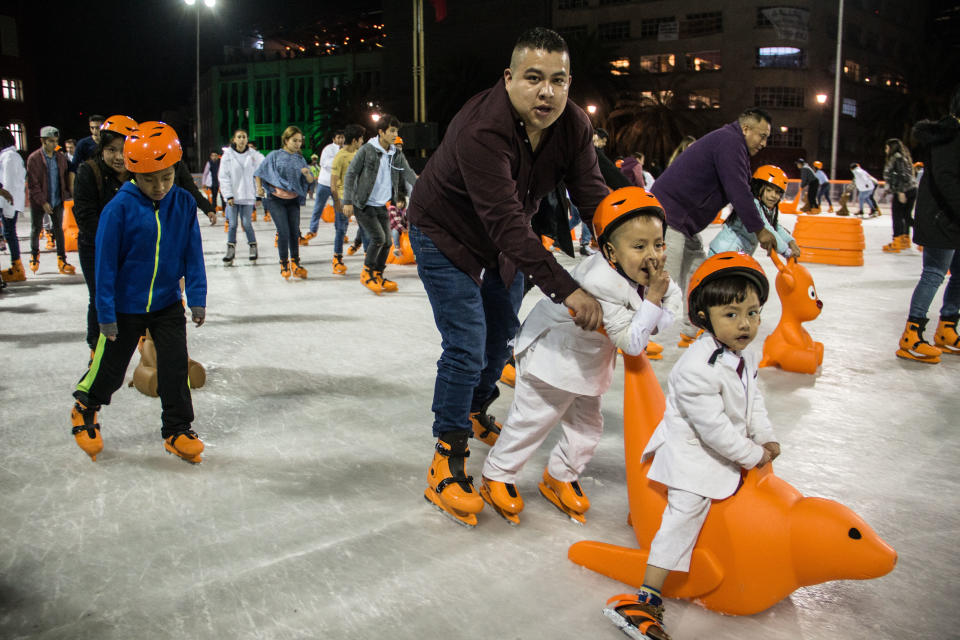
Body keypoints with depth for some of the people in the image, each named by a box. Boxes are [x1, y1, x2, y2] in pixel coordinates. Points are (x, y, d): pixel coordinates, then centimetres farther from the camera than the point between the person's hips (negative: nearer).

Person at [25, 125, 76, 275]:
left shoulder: (61, 157, 2)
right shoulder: (33, 158, -10)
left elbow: (65, 177, 8)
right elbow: (32, 184, -11)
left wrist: (67, 194, -4)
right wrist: (43, 202, -16)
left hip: (58, 201, 2)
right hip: (38, 202, -2)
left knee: (59, 229, 5)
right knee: (36, 229, 11)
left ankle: (62, 260, 10)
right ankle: (34, 256, 32)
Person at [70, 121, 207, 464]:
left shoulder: (184, 203, -9)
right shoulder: (119, 208, -19)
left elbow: (193, 255, -1)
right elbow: (106, 264, -14)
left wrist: (197, 297, -3)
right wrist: (106, 314, -12)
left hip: (168, 304, 2)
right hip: (126, 307, -2)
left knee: (175, 367, 1)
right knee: (110, 368, 13)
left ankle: (177, 430, 17)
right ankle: (85, 409, 42)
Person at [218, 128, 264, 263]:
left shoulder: (254, 155, -1)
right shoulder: (228, 155, -2)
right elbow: (224, 177, -2)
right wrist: (228, 195, -9)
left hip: (248, 196, 0)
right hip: (233, 196, 0)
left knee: (247, 224, -1)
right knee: (232, 224, 2)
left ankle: (253, 247, 18)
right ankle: (231, 250, 13)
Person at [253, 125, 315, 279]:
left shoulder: (300, 158, 7)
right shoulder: (275, 155, -2)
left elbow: (310, 180, 4)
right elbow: (259, 172, 4)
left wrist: (307, 173, -17)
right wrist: (259, 188, -8)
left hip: (293, 200, 3)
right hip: (276, 199, -3)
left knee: (295, 232, 1)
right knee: (284, 232, -9)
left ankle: (295, 264, 12)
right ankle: (284, 264, 5)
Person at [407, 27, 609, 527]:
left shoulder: (573, 125, -16)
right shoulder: (481, 129, -38)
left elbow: (594, 199, -19)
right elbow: (507, 223, -43)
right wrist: (566, 290, -47)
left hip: (508, 237, 7)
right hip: (446, 237, -7)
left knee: (501, 336, 19)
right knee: (466, 347, -13)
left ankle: (476, 410, 46)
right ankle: (448, 461, 1)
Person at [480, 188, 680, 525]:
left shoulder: (645, 272, -12)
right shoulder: (601, 284, -38)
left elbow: (674, 298, 6)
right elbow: (631, 341, -33)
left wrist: (656, 321, -12)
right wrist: (651, 299, -33)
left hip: (589, 363, 9)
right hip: (552, 355, -8)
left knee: (587, 424, 18)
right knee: (531, 420, 4)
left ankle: (560, 476, 39)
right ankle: (497, 476, 25)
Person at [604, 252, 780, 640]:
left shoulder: (744, 355, 1)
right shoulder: (698, 369, -30)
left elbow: (753, 400, 17)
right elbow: (713, 427, -27)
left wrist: (765, 438, 8)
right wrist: (752, 455, -14)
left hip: (727, 452, 10)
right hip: (693, 456, -9)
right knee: (685, 514, -12)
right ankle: (646, 601, -7)